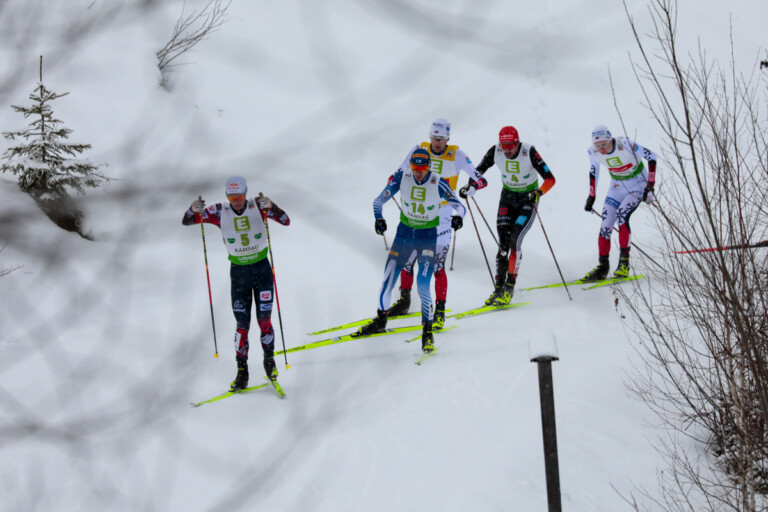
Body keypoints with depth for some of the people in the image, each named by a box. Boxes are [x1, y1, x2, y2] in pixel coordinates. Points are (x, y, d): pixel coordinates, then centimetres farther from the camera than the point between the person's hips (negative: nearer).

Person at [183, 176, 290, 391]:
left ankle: (269, 359, 22)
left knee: (264, 319, -1)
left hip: (262, 269, -1)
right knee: (242, 323, -1)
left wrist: (270, 206, -37)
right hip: (238, 271, 1)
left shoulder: (257, 206, -10)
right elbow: (186, 221, -8)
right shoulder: (220, 212, -8)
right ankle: (242, 371, 6)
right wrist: (193, 210, -30)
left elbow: (285, 221, -19)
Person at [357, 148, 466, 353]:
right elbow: (379, 201, -7)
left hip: (428, 238, -2)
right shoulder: (402, 176, -12)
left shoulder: (438, 183, -16)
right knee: (387, 280, 3)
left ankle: (427, 331, 0)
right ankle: (380, 321, 26)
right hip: (404, 234, 3)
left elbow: (460, 206, -13)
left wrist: (458, 217, -36)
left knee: (423, 284, -14)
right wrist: (379, 218, -26)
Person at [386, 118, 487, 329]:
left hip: (442, 213, -4)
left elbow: (481, 179, -11)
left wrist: (473, 187, -33)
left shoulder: (456, 155, -9)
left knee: (437, 265, -10)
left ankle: (440, 311, -1)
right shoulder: (419, 150, -1)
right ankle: (404, 301, 26)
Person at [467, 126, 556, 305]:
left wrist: (538, 193, -43)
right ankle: (498, 288, 2)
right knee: (503, 244, -4)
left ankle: (509, 288, -9)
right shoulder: (495, 152, -15)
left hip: (528, 198, -3)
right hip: (507, 196, 3)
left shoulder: (529, 152, -25)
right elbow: (478, 171, -1)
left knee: (515, 241, -16)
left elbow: (550, 179, -25)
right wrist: (470, 186, -20)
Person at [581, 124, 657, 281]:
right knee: (605, 226, -7)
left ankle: (624, 262, -17)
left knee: (621, 214, -27)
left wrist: (650, 186, -22)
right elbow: (593, 171, 7)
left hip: (638, 184, -5)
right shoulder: (593, 152, -14)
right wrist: (591, 196, 8)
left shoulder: (625, 144, -29)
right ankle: (602, 267, 8)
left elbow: (651, 157, -18)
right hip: (617, 187, 5)